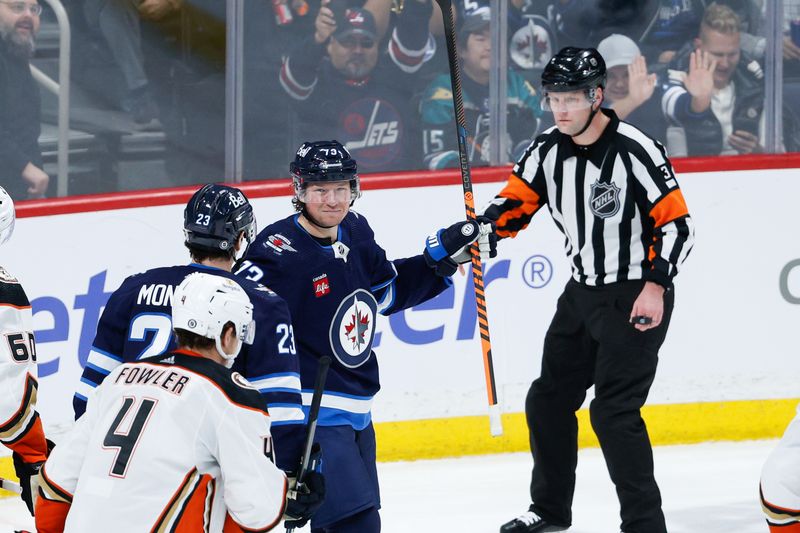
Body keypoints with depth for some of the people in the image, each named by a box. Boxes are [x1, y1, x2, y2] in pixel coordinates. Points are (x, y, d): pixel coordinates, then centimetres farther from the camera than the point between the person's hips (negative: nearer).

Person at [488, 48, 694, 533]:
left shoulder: (636, 152, -21)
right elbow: (516, 201, 9)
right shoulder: (548, 151, -1)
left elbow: (676, 224, -19)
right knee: (549, 399, 15)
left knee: (614, 412, -15)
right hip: (583, 293, 8)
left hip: (637, 300, -8)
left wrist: (655, 285, -26)